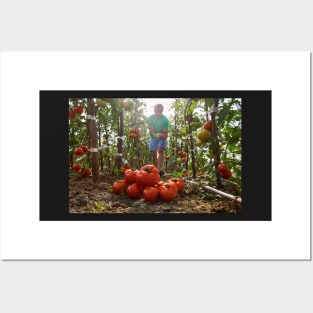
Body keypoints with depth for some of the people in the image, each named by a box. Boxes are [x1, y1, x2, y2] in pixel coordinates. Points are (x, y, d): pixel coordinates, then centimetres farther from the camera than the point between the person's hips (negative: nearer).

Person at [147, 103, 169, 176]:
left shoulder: (165, 119, -23)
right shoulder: (150, 118, -22)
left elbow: (166, 133, -24)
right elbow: (152, 132, -26)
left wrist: (164, 136, -47)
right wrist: (157, 135, -47)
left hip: (163, 137, -1)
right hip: (153, 137, 2)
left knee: (161, 150, -22)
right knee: (154, 154, -3)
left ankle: (160, 169, -33)